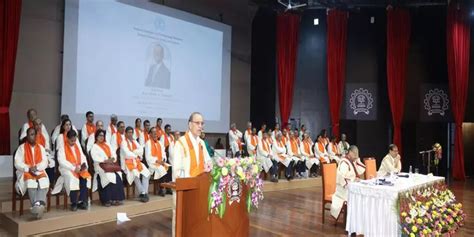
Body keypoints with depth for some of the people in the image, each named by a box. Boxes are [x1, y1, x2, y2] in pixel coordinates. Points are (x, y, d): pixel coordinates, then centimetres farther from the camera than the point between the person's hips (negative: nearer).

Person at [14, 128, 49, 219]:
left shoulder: (41, 148, 12)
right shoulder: (21, 147, 4)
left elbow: (45, 162, 5)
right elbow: (17, 163, -4)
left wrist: (36, 167, -14)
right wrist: (28, 168, -17)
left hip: (39, 171, 2)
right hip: (25, 172, -2)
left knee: (44, 180, -32)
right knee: (31, 181, -35)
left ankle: (39, 204, -40)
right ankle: (36, 206, -38)